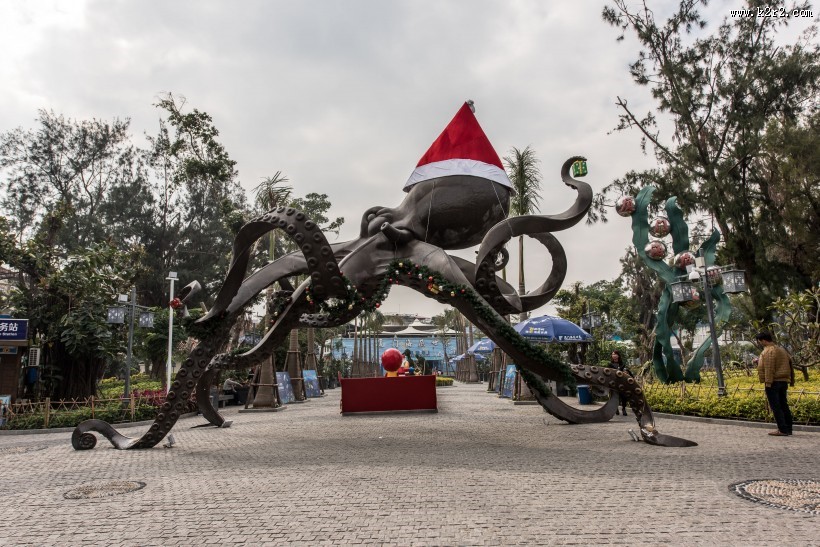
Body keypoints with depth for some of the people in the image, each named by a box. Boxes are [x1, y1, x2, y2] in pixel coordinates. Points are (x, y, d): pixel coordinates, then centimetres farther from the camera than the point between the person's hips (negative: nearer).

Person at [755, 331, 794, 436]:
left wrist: (768, 382, -19)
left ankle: (782, 429, -7)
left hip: (773, 382, -10)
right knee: (784, 405, 14)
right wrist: (791, 380, 24)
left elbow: (769, 368, -20)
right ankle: (788, 429, 18)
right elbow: (789, 364, 20)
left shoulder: (769, 351, -13)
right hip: (784, 381, 10)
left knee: (775, 407, -5)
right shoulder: (781, 350, 17)